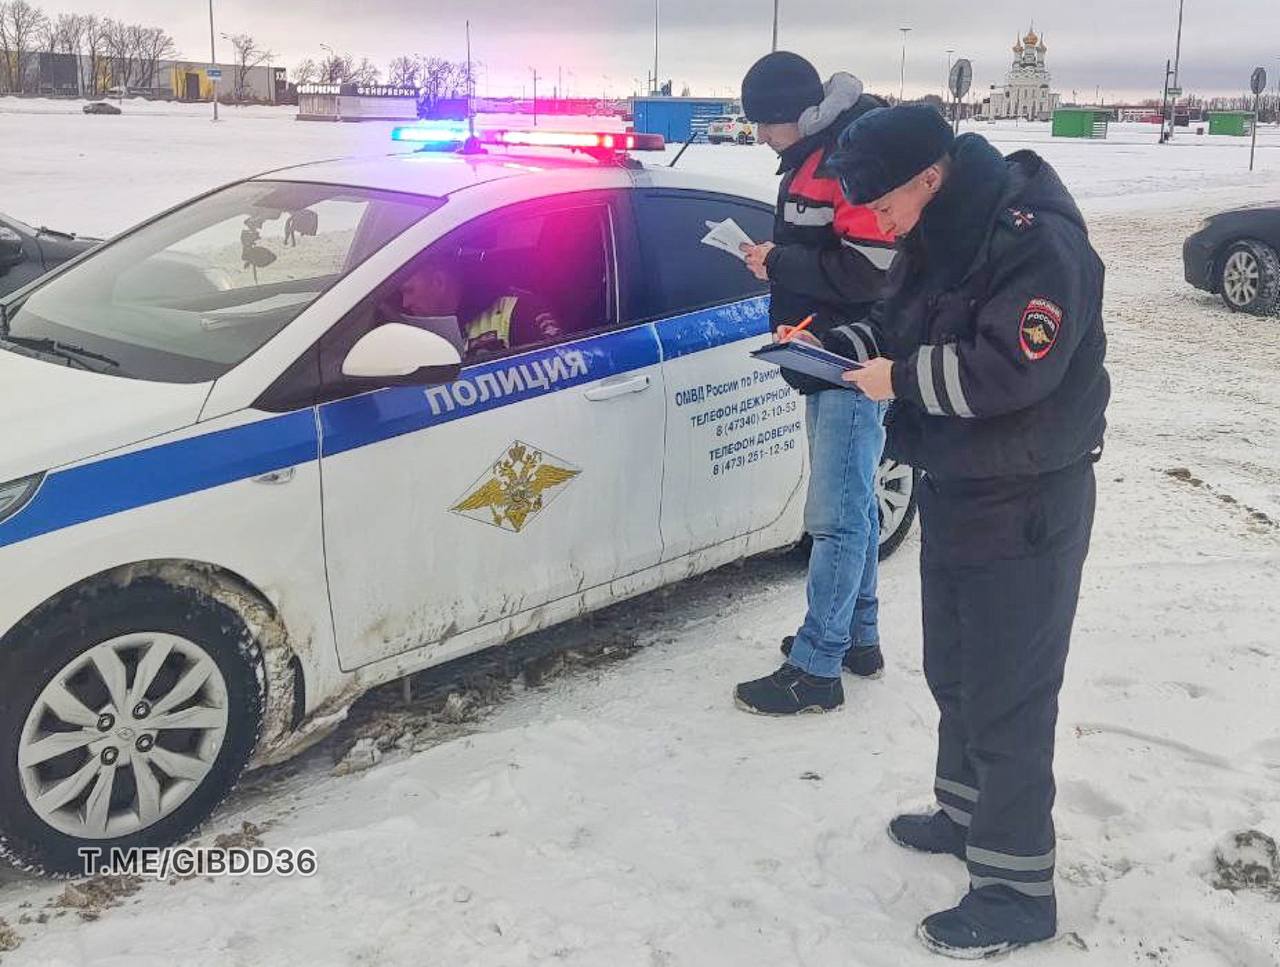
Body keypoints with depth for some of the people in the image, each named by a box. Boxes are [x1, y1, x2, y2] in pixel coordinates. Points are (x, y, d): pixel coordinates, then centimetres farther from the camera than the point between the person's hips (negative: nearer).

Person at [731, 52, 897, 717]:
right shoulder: (811, 155, 13)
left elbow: (874, 269, -25)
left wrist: (779, 264, -17)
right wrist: (774, 259, 4)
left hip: (856, 362, -10)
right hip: (827, 357, 10)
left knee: (836, 515, -6)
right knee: (851, 505, 17)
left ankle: (816, 668, 1)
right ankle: (856, 637, 30)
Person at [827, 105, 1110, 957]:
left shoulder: (1035, 239, -21)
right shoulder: (940, 237, 7)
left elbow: (1014, 369, -29)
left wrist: (903, 378, -19)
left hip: (1024, 504, -9)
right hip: (954, 486, 10)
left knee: (1008, 694, -2)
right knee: (954, 671, 21)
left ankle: (1015, 891, 11)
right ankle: (967, 814, 41)